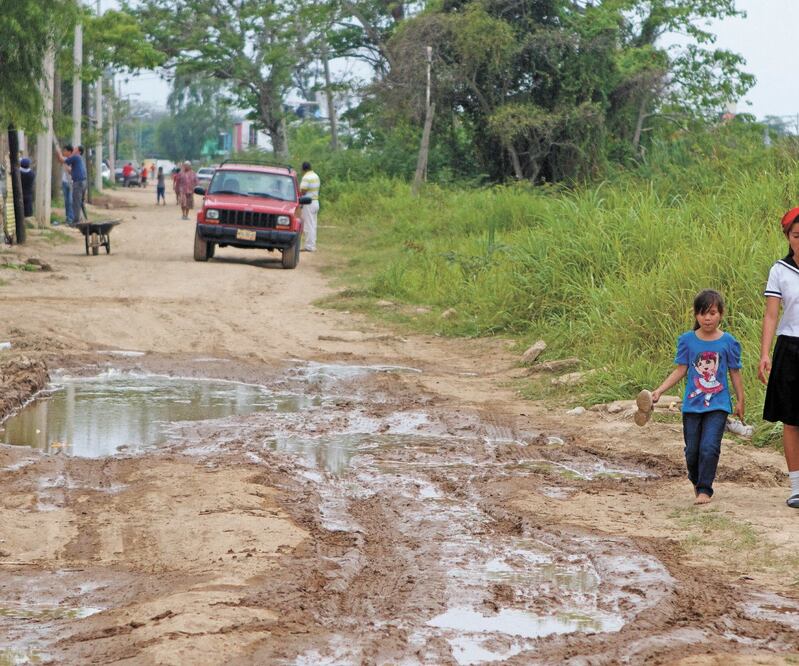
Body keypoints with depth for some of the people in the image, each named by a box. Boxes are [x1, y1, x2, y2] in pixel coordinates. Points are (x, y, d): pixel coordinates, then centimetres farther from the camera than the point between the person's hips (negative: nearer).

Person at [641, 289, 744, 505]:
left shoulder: (728, 342, -2)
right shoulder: (687, 340, 0)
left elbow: (735, 373, 6)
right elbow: (680, 370, 3)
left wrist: (740, 401, 11)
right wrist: (659, 391, -5)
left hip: (718, 405, -2)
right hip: (692, 404, 2)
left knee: (709, 447, -14)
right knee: (692, 450, 7)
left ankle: (704, 490, -5)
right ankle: (696, 482, 32)